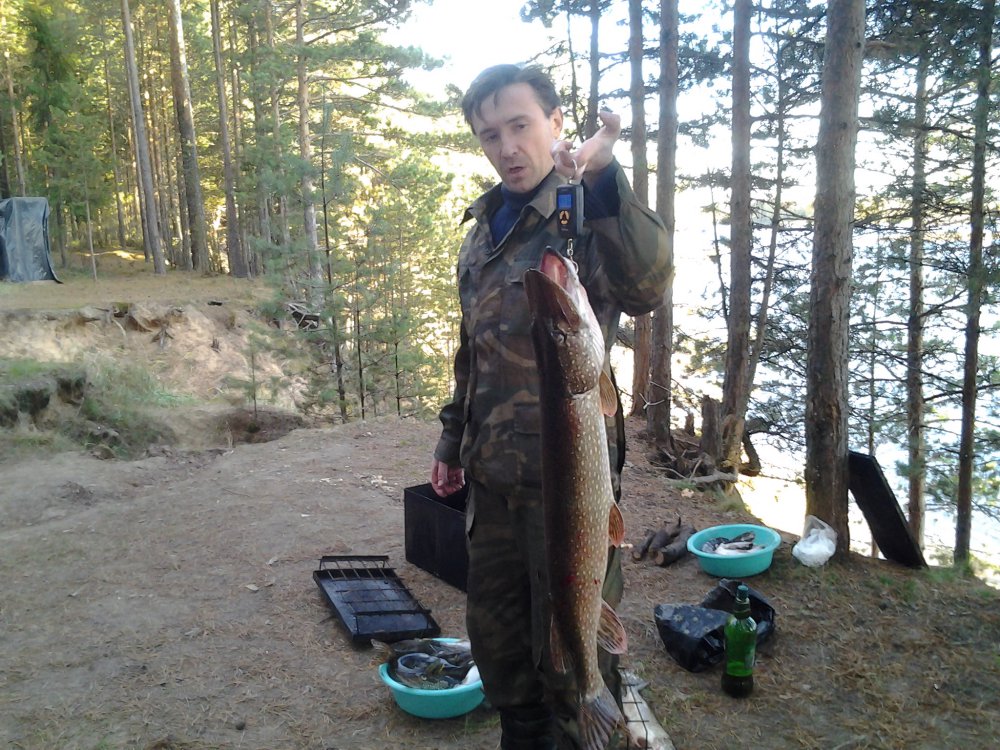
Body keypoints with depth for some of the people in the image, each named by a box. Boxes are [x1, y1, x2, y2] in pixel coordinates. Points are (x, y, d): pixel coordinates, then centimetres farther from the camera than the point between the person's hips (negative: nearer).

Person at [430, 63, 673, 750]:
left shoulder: (588, 213, -10)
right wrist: (454, 440, 21)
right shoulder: (483, 229, 12)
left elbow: (645, 289, -33)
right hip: (493, 474, 7)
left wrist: (601, 178, -44)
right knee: (495, 635, 19)